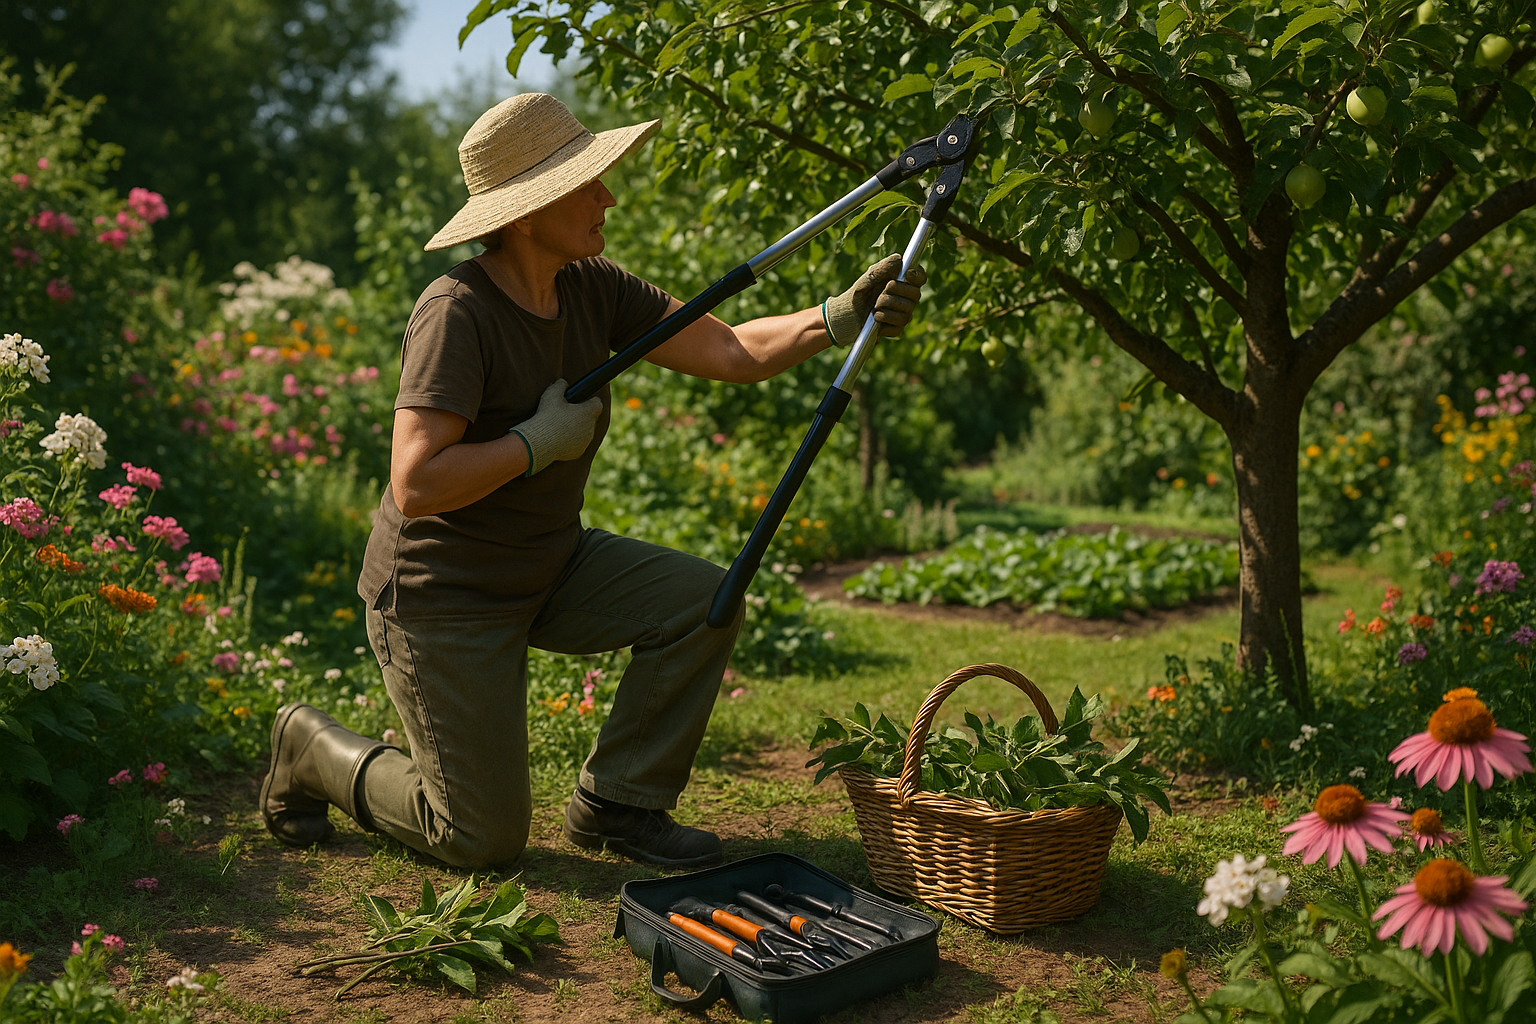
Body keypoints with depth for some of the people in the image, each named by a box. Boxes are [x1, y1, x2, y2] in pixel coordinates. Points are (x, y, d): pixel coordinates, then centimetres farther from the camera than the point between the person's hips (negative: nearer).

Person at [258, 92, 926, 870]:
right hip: (442, 594, -7)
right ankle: (314, 749, 24)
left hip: (549, 570, 7)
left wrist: (842, 316, -22)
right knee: (485, 841, -2)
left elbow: (732, 352, -8)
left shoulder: (593, 288, -4)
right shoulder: (457, 312, -26)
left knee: (704, 600, -12)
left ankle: (613, 804, 4)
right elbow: (416, 486, -33)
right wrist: (541, 441, -25)